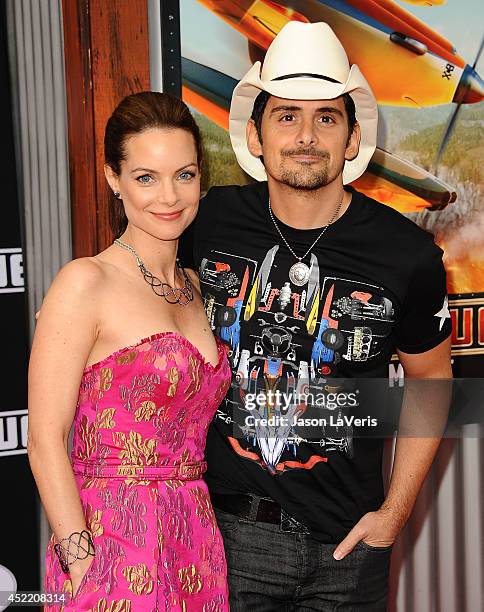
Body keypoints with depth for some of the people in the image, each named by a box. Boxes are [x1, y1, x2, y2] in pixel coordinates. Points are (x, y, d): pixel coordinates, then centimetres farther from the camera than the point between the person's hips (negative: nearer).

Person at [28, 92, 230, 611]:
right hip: (113, 545, -6)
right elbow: (45, 441, -12)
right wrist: (82, 567, -17)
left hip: (196, 546, 6)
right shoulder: (86, 283, -10)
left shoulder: (193, 287, 11)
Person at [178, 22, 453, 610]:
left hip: (345, 540, 0)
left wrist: (395, 512, 1)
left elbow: (430, 379, 5)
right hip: (223, 525, 1)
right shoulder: (207, 221, -6)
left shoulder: (408, 256, -10)